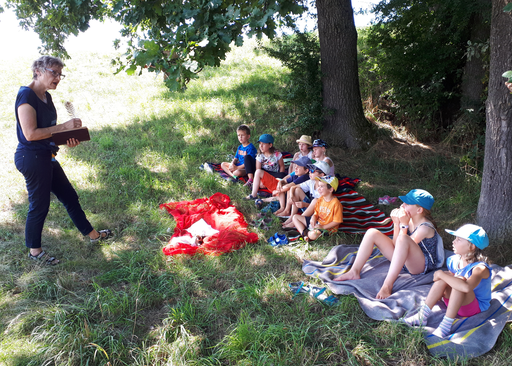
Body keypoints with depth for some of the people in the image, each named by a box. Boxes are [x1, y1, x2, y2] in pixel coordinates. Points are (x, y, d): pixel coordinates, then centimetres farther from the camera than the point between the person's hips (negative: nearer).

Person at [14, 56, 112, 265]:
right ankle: (34, 251, 23)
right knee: (39, 206, 4)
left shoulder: (46, 96, 11)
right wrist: (64, 127, -20)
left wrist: (68, 138, -2)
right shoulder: (26, 95, -17)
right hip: (31, 158, -9)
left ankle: (92, 235, 30)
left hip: (45, 157, 9)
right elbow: (30, 133, -23)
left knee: (69, 196, 16)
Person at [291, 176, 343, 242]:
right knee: (295, 217, 6)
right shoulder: (320, 199, 2)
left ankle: (308, 233, -1)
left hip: (327, 228, -8)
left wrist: (323, 227, -22)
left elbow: (337, 221, -19)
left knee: (312, 235, -39)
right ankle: (304, 234, -12)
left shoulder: (336, 203, -21)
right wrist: (313, 218, -13)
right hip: (316, 222, 8)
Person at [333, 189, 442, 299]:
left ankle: (387, 285, -41)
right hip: (403, 261, 8)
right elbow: (396, 245, -4)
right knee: (372, 233, -5)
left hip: (422, 265, -8)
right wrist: (397, 223, -13)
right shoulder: (409, 219, -1)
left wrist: (404, 225, -25)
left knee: (403, 238, -40)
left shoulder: (425, 228, -20)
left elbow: (402, 241, -24)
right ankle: (354, 272, -9)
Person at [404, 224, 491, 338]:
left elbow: (466, 287, -47)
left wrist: (442, 274, -35)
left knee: (460, 280, -33)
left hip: (476, 307, -6)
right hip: (456, 303, 6)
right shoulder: (454, 261, -4)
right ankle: (422, 316, -22)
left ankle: (446, 325, -31)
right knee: (445, 278, -21)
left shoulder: (480, 268, -26)